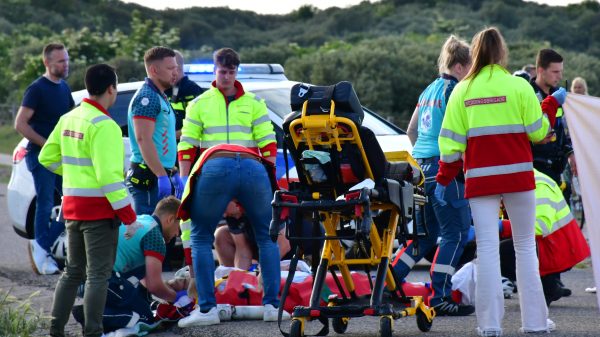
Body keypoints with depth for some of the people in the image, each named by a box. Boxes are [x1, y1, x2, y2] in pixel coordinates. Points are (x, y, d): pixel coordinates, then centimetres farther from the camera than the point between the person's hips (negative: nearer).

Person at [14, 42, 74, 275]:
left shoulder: (64, 88, 12)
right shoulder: (37, 89, -11)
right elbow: (20, 124, -15)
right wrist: (46, 144, -17)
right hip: (40, 155, -7)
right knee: (45, 204, -6)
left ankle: (41, 245, 11)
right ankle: (42, 255, 2)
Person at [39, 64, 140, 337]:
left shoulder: (68, 119, 8)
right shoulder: (103, 125, -17)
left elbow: (47, 158, 16)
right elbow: (109, 176, -22)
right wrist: (129, 217, -19)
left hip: (72, 207, 8)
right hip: (99, 209, -8)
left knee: (73, 271, 17)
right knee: (98, 274, -2)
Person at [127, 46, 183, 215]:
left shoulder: (160, 98, 21)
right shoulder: (146, 97, -12)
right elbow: (143, 139, -21)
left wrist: (173, 174, 25)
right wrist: (162, 175, -25)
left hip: (161, 175, 10)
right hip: (149, 176, -10)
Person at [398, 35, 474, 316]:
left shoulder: (429, 90, 17)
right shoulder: (454, 90, -10)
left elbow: (411, 130, 23)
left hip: (421, 167, 9)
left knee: (425, 234, 17)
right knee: (455, 234, -3)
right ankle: (440, 298, -5)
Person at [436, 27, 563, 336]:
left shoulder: (462, 90, 3)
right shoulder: (518, 87, -4)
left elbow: (451, 140, 2)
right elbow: (538, 132, 0)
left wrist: (443, 179, 10)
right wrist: (552, 104, 15)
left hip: (480, 179, 1)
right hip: (517, 176, -1)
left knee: (487, 249, 2)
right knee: (525, 247, 9)